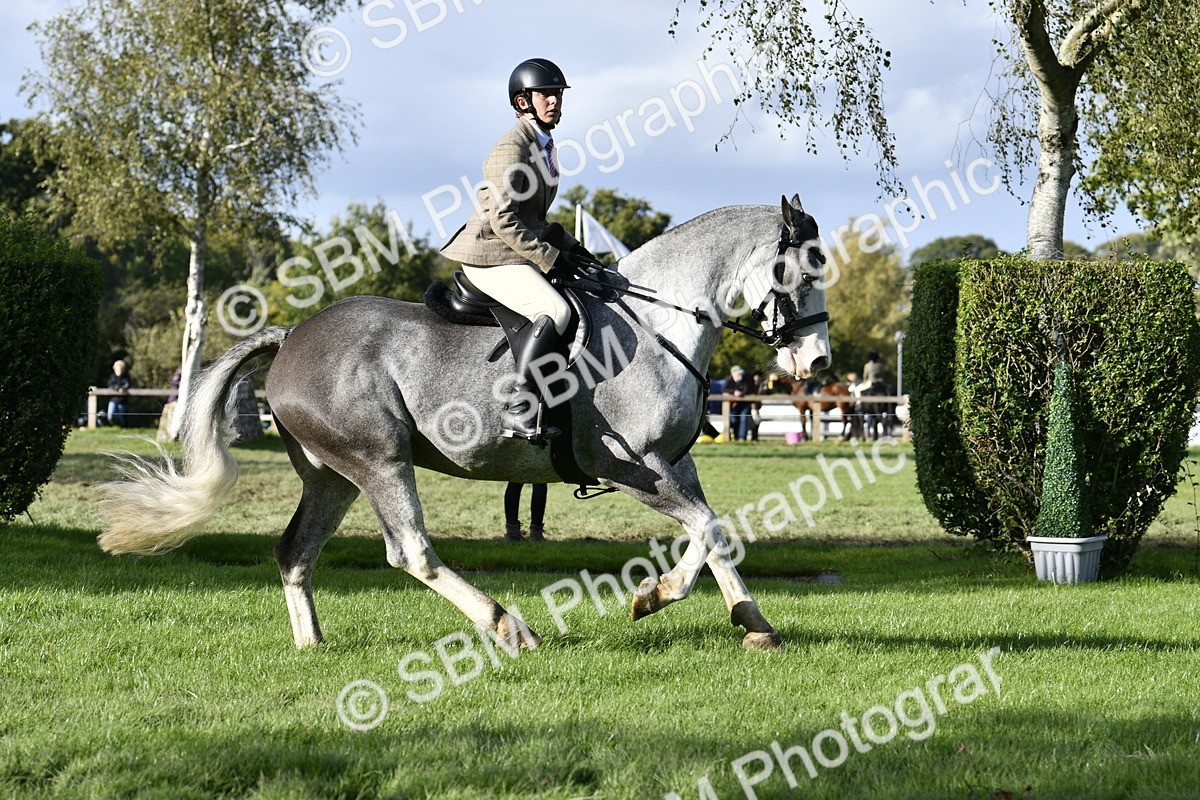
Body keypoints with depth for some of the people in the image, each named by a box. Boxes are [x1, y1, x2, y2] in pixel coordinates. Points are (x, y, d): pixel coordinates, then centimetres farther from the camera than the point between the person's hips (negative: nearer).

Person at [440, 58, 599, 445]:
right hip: (490, 256, -10)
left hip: (517, 253, 10)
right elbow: (504, 221, -21)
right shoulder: (511, 148, -15)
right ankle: (519, 411, -33)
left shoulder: (543, 145, 15)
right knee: (556, 311, -29)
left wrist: (568, 245, 9)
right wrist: (553, 259, -20)